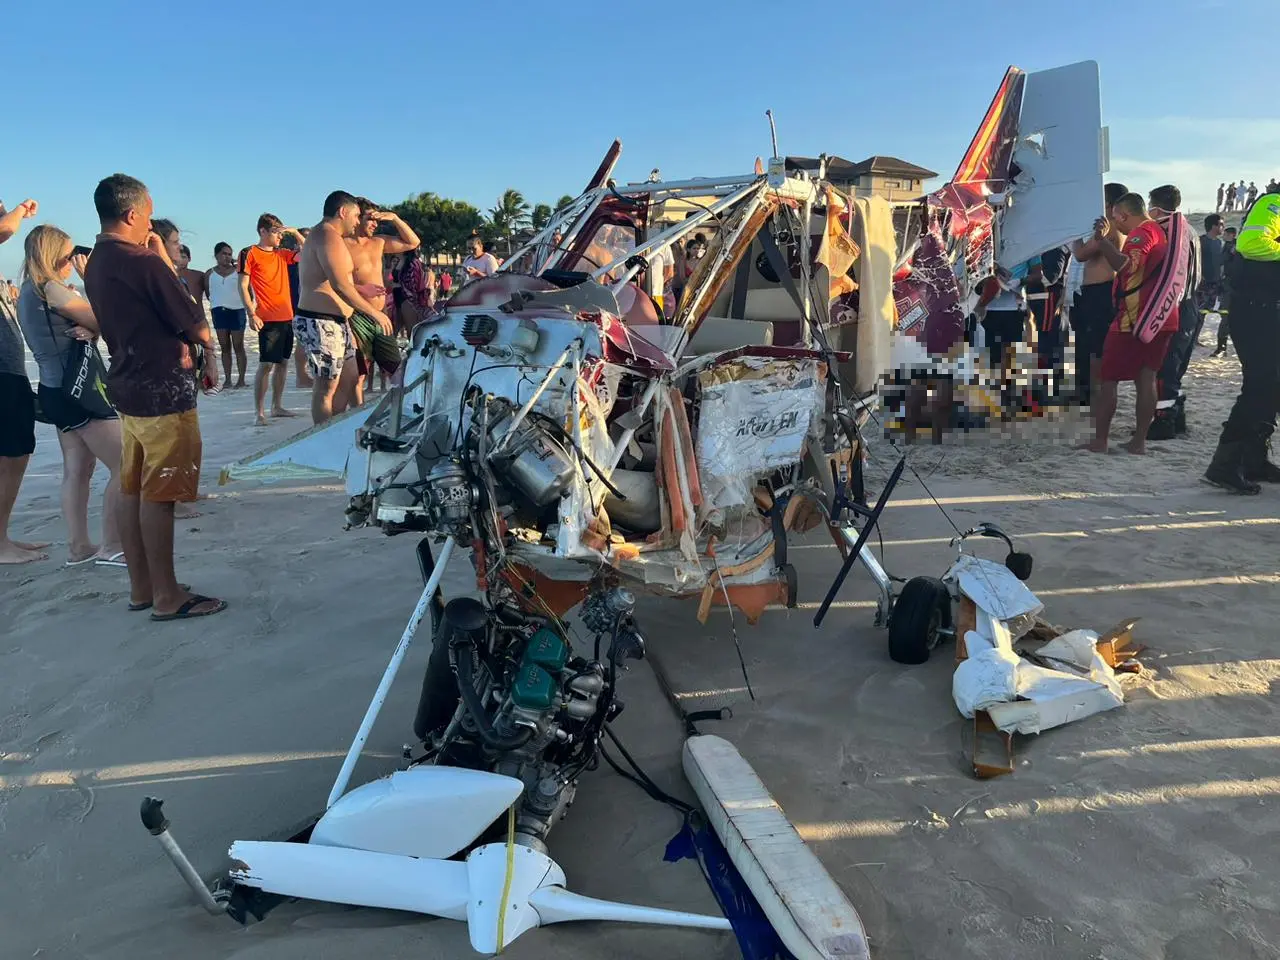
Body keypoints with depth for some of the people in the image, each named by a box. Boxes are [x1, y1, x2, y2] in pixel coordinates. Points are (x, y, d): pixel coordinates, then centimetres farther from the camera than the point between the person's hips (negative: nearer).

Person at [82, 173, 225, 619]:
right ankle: (168, 597, 2)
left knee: (132, 490, 12)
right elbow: (196, 327, -11)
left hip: (128, 386, 9)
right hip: (162, 391, -9)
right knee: (158, 495, -5)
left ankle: (141, 588, 21)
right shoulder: (144, 263, -17)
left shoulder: (96, 264, 10)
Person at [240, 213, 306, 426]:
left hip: (287, 317, 7)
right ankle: (260, 413, -5)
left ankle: (277, 406, 20)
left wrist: (296, 233, 4)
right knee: (266, 364, -9)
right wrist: (251, 314, -15)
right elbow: (243, 286, -7)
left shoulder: (282, 254, 14)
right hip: (268, 319, -7)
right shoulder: (250, 254, -4)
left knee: (283, 362, 11)